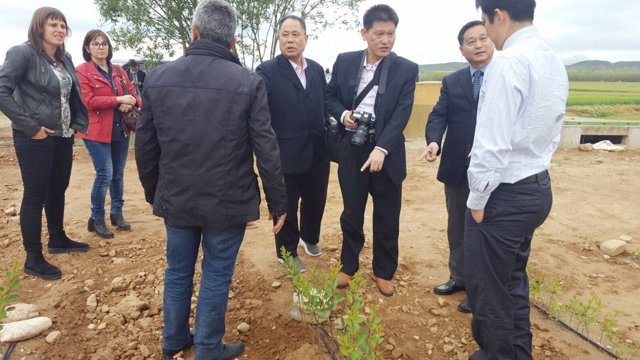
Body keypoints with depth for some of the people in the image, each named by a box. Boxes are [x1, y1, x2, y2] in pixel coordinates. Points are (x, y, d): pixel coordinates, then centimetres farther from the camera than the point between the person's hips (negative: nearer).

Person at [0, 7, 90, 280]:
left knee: (58, 189, 18)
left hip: (63, 136, 7)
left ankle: (57, 239, 36)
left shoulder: (65, 58, 9)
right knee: (35, 196, 0)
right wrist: (30, 126, -18)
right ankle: (33, 259, 11)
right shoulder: (22, 53, -12)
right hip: (35, 139, -7)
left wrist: (78, 123, 6)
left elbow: (73, 94, 17)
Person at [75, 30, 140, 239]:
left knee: (118, 174, 12)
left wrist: (130, 103, -12)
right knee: (104, 174, -7)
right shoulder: (82, 71, -5)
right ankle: (96, 219, 8)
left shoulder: (118, 71, 13)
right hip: (97, 132, -5)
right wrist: (118, 100, -19)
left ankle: (117, 213, 26)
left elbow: (132, 94, 12)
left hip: (121, 130, 6)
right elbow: (88, 101, -16)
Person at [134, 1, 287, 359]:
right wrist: (279, 202, -1)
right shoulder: (249, 83, -12)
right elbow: (267, 150, -12)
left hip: (176, 199, 4)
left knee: (178, 270, 21)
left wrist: (154, 193, 18)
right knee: (216, 276, 12)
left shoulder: (158, 77, -1)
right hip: (228, 202, -3)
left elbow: (145, 146, 4)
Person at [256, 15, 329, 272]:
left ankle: (309, 238, 48)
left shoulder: (317, 69, 8)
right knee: (286, 206, 11)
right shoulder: (267, 71, -9)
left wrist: (329, 138, 7)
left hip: (317, 151, 5)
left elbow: (324, 105, 12)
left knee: (315, 201, 20)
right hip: (286, 153, -5)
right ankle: (288, 252, 33)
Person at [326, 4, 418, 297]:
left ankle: (384, 272, 30)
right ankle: (348, 266, 33)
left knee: (387, 219, 10)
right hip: (352, 151, 1)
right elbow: (330, 97, 11)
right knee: (351, 215, 12)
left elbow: (402, 113, -13)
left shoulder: (406, 69, -4)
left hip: (387, 153, -1)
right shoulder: (344, 62, 2)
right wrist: (342, 114, -11)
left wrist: (381, 149, -25)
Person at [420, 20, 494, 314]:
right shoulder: (451, 82, 7)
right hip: (457, 169, 4)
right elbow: (438, 115, -4)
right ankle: (458, 277, 37)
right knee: (457, 228, 17)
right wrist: (433, 141, -25)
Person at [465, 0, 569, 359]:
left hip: (505, 194, -10)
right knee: (513, 281, 24)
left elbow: (493, 143, -22)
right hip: (538, 187, 10)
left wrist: (478, 199, -12)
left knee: (488, 288, 7)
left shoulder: (509, 61, -19)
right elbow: (551, 134, 15)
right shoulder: (555, 61, 10)